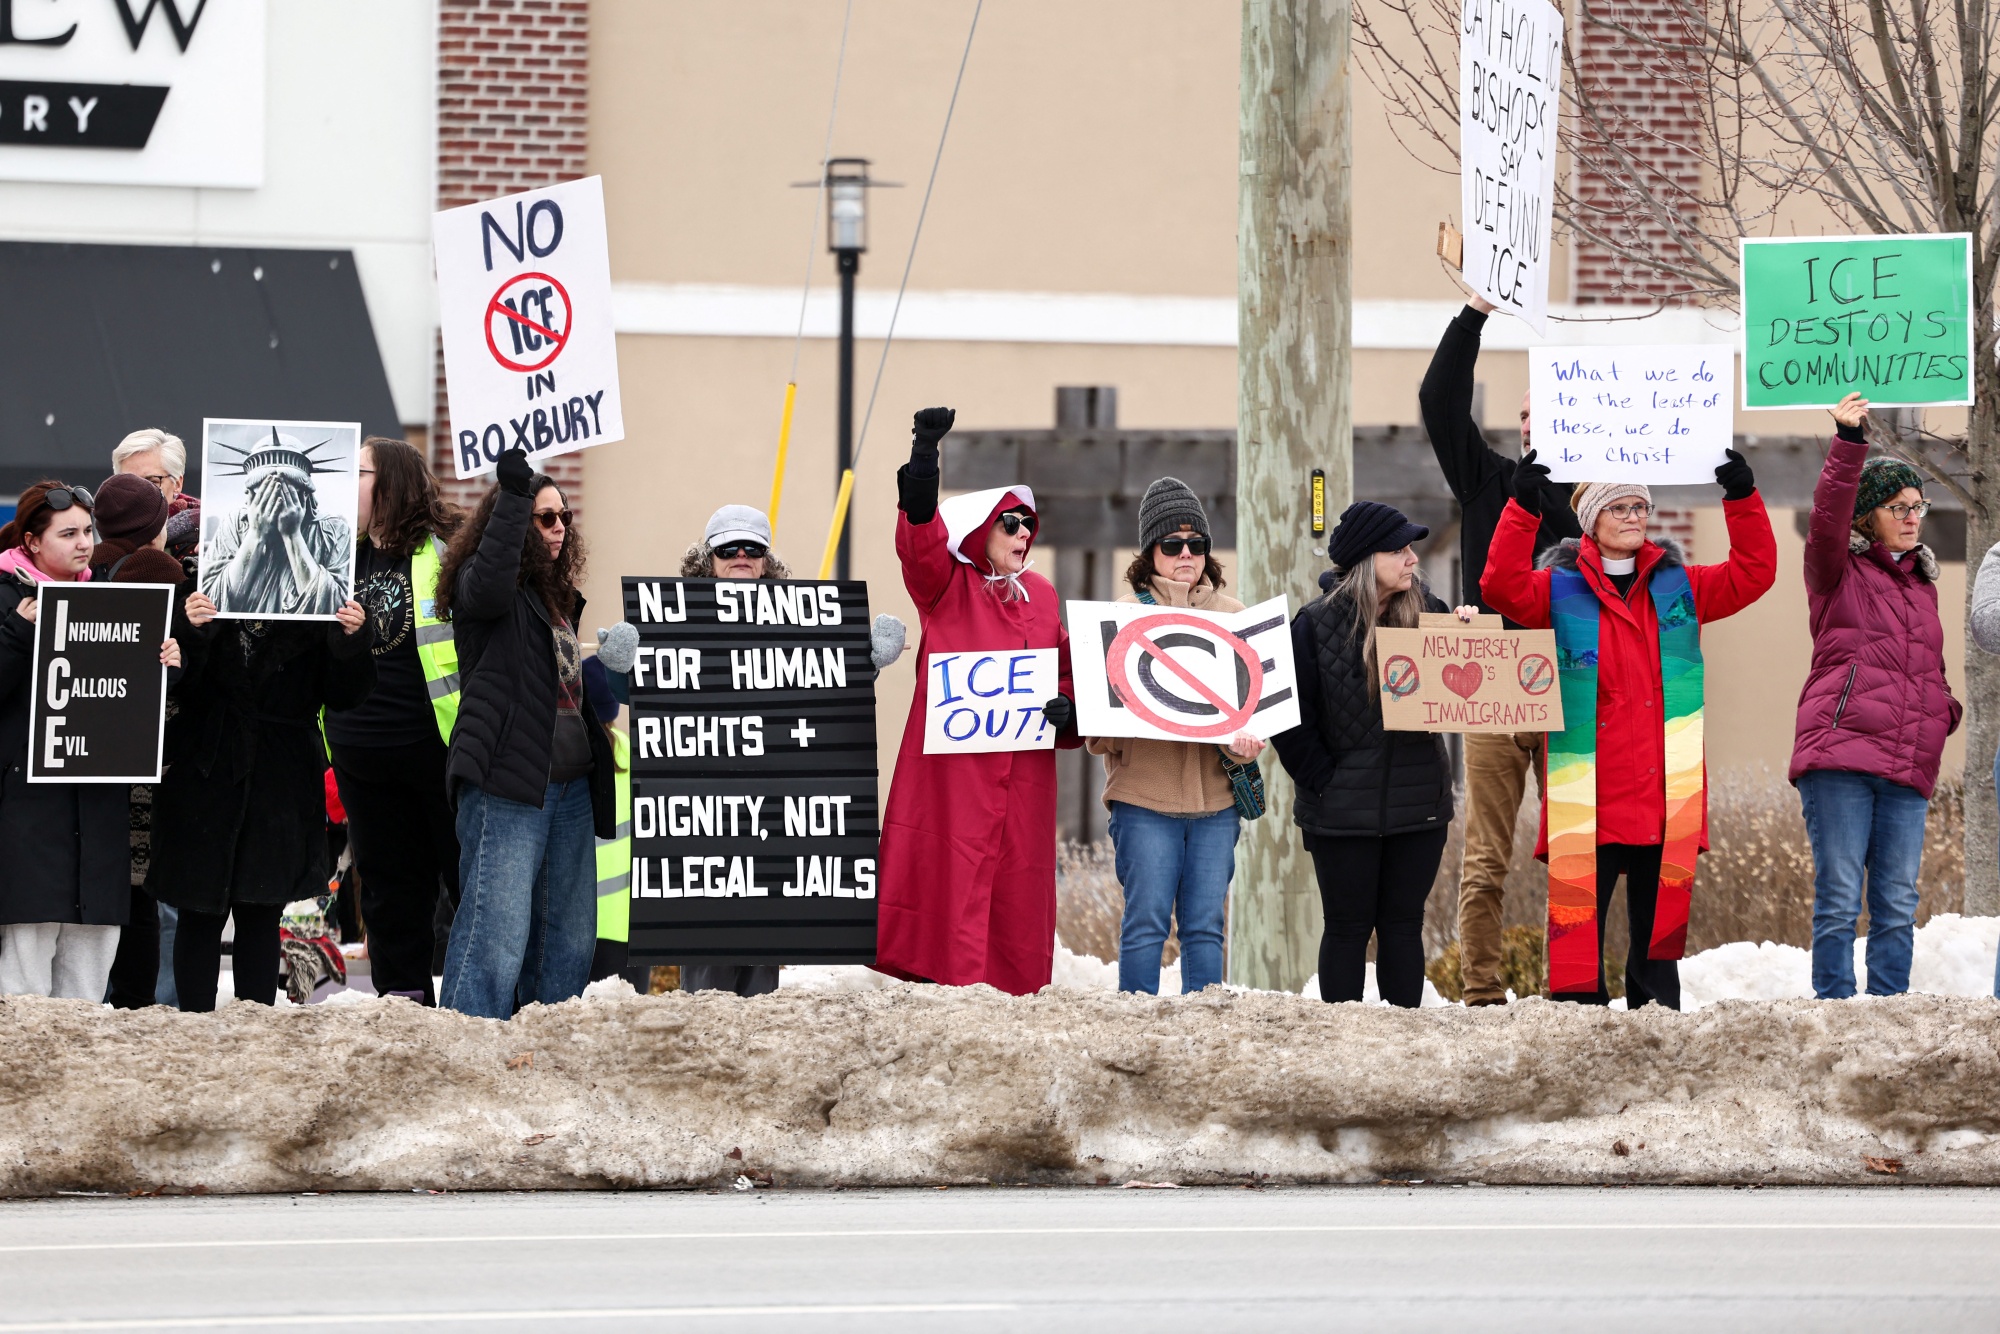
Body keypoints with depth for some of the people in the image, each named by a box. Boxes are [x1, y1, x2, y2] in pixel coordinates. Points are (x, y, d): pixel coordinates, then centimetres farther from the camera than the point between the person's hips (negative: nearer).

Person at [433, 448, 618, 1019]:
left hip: (570, 787, 9)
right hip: (506, 783, -9)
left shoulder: (556, 596, 20)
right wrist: (513, 496, -35)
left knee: (570, 938, 11)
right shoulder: (482, 583, -3)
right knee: (498, 930, -16)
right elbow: (488, 584, -29)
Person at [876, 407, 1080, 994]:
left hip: (1024, 771, 5)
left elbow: (1065, 669, 24)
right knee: (950, 884, -8)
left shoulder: (1040, 595, 17)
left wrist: (1066, 707, 0)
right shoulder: (945, 587, 0)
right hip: (954, 767, -5)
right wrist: (923, 459, -35)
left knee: (1019, 895, 5)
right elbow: (920, 539, -20)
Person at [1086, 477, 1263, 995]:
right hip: (1144, 795, -3)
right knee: (1145, 923, -5)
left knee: (1205, 925, 4)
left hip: (1216, 795, 3)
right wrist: (1107, 733, -20)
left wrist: (1247, 739, -12)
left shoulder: (1233, 615, 12)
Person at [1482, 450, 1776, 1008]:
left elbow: (1752, 573, 7)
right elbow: (1502, 586, -12)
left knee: (1659, 931, 9)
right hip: (1588, 804, -3)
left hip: (1666, 802, 3)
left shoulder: (1680, 587, 13)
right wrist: (1523, 507, -21)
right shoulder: (1562, 588, 4)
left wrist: (1742, 498, -5)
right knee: (1579, 927, -6)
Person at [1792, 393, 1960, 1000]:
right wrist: (1848, 445, -26)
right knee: (1839, 899, -8)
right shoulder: (1838, 572, 7)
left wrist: (1954, 714, 8)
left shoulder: (1922, 585, 23)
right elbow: (1828, 518, -13)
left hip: (1908, 766, 5)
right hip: (1840, 755, -5)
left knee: (1898, 905, 3)